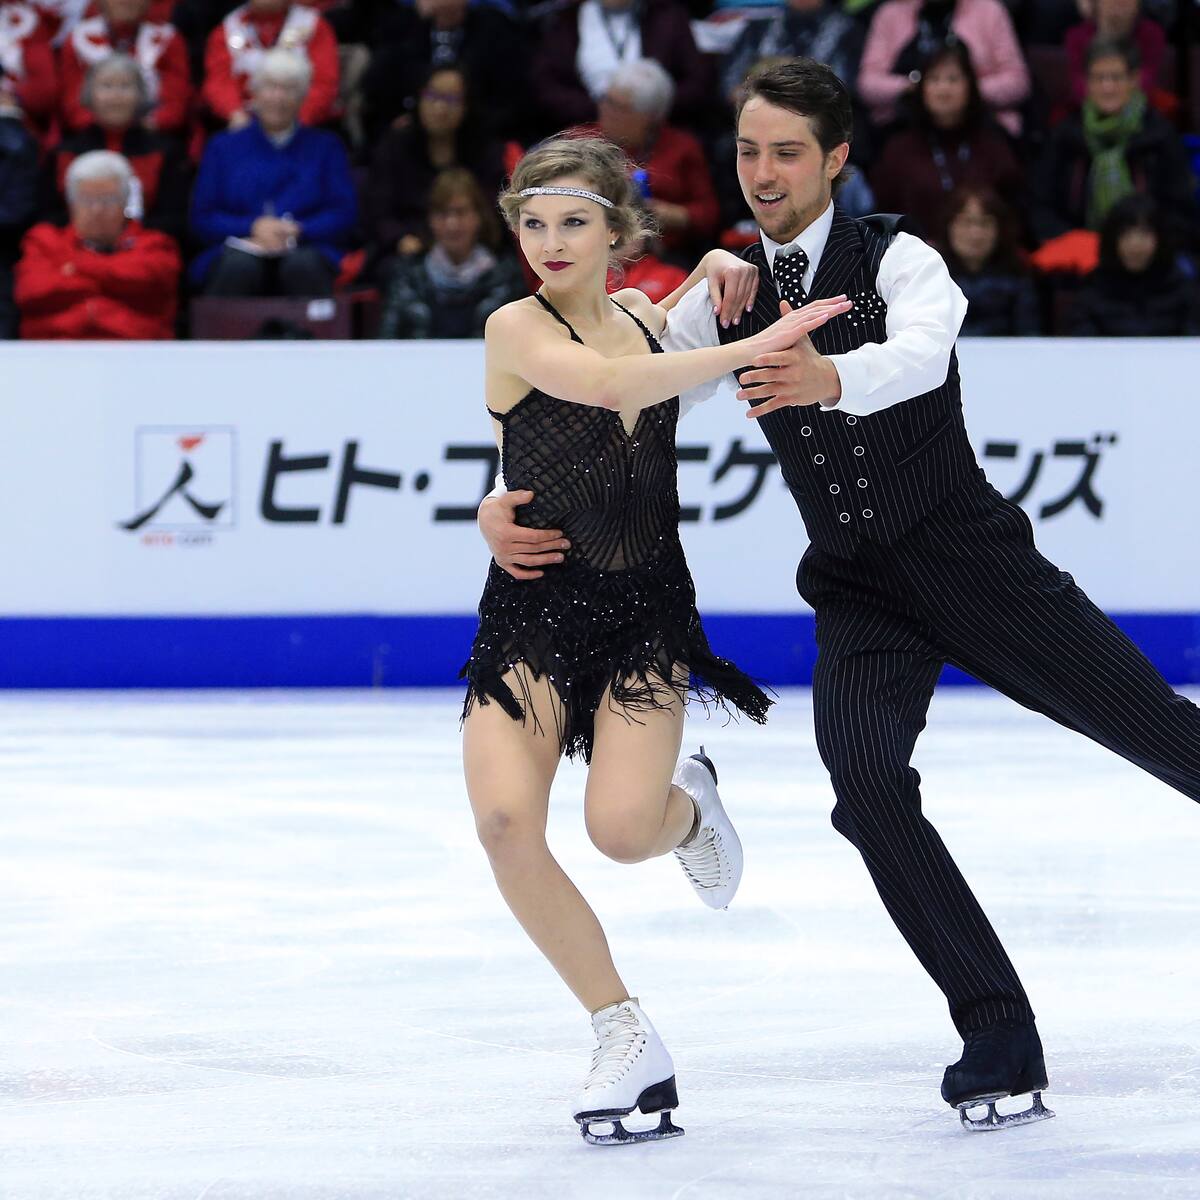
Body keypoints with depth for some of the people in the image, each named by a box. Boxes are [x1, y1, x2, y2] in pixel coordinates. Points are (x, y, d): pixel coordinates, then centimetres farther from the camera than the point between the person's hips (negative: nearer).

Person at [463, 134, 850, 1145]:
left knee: (622, 825, -19)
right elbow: (605, 384, -28)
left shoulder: (646, 318, 8)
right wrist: (753, 346, -30)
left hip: (648, 608, 2)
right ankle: (627, 1037, -8)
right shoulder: (517, 329, -8)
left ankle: (690, 804, 21)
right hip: (535, 610, -2)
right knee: (506, 818, -23)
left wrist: (718, 271, 12)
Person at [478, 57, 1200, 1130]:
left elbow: (920, 351, -32)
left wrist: (833, 379, -54)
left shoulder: (899, 261, -9)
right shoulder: (726, 300, 5)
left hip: (971, 553, -3)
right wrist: (507, 500, -14)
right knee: (868, 786, -21)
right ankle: (999, 1039, -12)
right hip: (858, 590, 3)